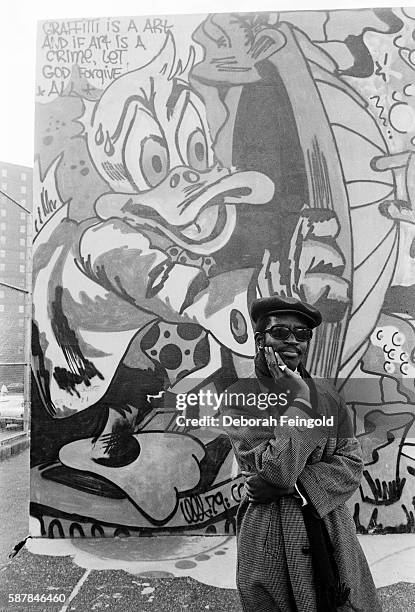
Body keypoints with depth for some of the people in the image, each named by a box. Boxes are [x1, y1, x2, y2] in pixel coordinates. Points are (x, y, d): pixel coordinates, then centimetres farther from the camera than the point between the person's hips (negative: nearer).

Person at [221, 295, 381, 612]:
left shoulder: (327, 393, 0)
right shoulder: (239, 398, -12)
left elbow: (351, 464, -2)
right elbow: (278, 469, -20)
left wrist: (293, 486, -15)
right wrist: (298, 399, -20)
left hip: (330, 528, 3)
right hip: (270, 532, -3)